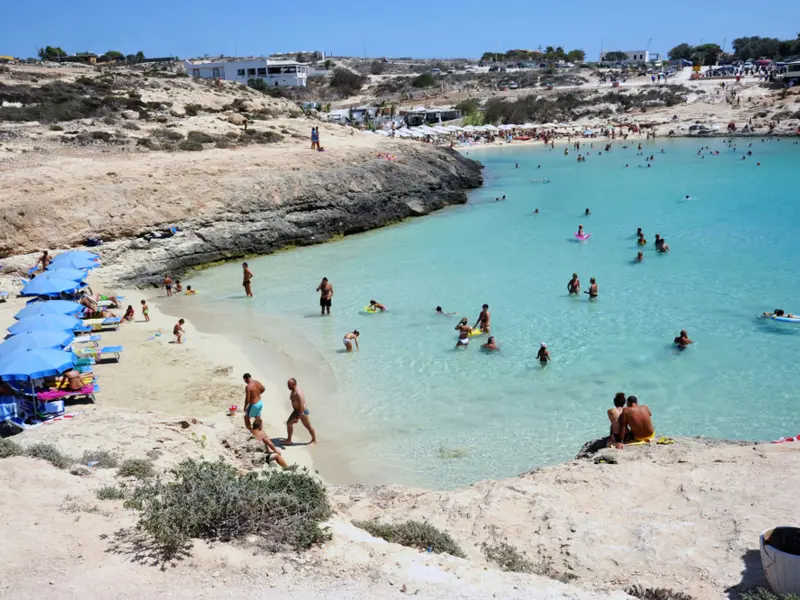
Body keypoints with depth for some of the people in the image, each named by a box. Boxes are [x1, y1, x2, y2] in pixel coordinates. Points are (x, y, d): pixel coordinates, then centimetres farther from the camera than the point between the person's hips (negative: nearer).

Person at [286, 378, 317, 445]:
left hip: (302, 411, -10)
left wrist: (300, 414, -26)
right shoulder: (292, 391, 4)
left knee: (308, 426, 6)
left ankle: (314, 440, 22)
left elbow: (302, 404, -28)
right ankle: (289, 440, 15)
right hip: (296, 411, 10)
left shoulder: (298, 393, -27)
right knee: (289, 423, 6)